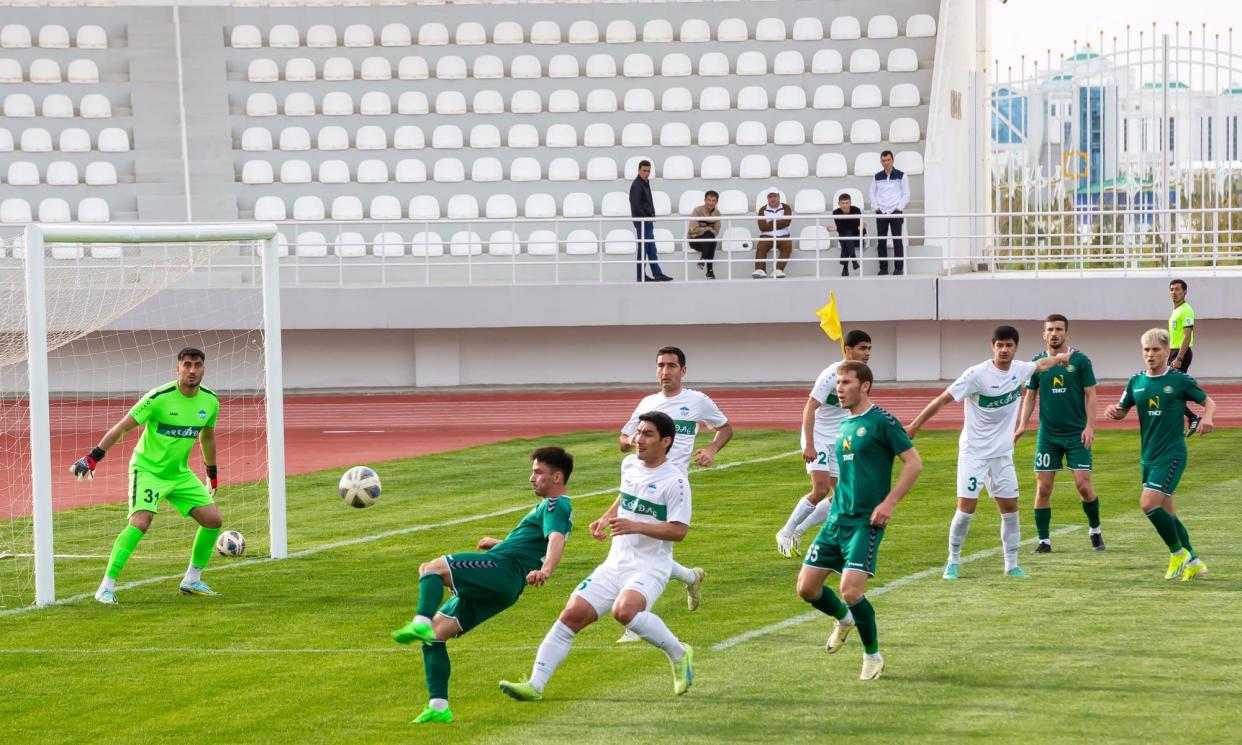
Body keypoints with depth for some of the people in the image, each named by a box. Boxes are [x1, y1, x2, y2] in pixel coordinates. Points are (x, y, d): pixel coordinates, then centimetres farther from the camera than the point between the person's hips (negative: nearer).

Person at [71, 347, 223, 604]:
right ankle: (106, 587, -20)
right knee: (141, 522, -25)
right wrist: (92, 458, -17)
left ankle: (192, 580, 16)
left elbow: (207, 437, 18)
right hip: (147, 469, -6)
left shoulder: (210, 401, -2)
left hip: (180, 473, 6)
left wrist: (212, 474, 25)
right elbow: (122, 427, -15)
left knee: (213, 519, -2)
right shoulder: (159, 397, -19)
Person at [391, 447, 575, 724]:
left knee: (431, 568, -23)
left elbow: (556, 540, -24)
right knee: (434, 633, 5)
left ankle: (421, 624, -43)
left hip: (502, 567, -10)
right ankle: (438, 706, 2)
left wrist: (546, 570, -43)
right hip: (501, 589, 10)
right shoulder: (551, 506, 28)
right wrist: (499, 543, 60)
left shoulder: (554, 507, -3)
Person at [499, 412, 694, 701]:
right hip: (614, 565, 7)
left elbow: (679, 530, -16)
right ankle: (535, 685, -8)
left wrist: (635, 526, -25)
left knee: (625, 610, -36)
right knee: (571, 615, -8)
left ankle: (679, 654, -12)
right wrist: (606, 519, 15)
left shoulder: (674, 481, -11)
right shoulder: (629, 464, 11)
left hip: (649, 569, -7)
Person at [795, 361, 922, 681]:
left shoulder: (881, 421, -9)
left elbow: (914, 463, -10)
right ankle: (843, 618, 35)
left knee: (851, 591, -18)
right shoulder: (844, 425, 14)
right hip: (836, 519, 7)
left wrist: (888, 503, -16)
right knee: (807, 587, 4)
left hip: (866, 521, -7)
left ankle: (873, 656, 4)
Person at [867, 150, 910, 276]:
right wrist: (876, 208, 2)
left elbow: (906, 195, 2)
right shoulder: (877, 177, 9)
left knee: (897, 241, -4)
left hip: (895, 212, -3)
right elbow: (872, 194, 14)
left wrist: (899, 208, -7)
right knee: (881, 241, 1)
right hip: (881, 213, 3)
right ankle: (883, 268, 7)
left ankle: (899, 268, -1)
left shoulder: (901, 176, 1)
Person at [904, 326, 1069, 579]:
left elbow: (1040, 365, 25)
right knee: (966, 507, -8)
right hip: (973, 452, -5)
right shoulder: (977, 374, -18)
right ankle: (953, 561, 8)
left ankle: (1011, 564, 14)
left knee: (1010, 507, 4)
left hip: (1002, 453, 5)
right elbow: (942, 399, -15)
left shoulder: (1019, 369, 0)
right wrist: (914, 426, -16)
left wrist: (1059, 357, 41)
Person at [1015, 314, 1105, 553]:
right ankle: (1043, 540, 8)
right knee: (1043, 488, -1)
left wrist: (1090, 426, -11)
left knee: (1083, 484, -7)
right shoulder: (1037, 362, 5)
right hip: (1047, 433, 2)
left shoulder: (1080, 361, -2)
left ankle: (1095, 530, 15)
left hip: (1077, 434, -2)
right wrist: (1022, 424, -1)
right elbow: (1030, 396, 11)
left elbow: (1090, 394, -1)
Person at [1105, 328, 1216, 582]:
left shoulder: (1180, 380, -6)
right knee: (1166, 513, 9)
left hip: (1172, 454, -6)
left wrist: (1207, 417, -17)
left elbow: (1208, 402, 4)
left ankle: (1178, 553, -3)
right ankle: (1193, 562, 22)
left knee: (1149, 503, -19)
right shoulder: (1136, 382, 7)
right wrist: (1113, 411, -6)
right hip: (1148, 455, 6)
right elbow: (1122, 411, 18)